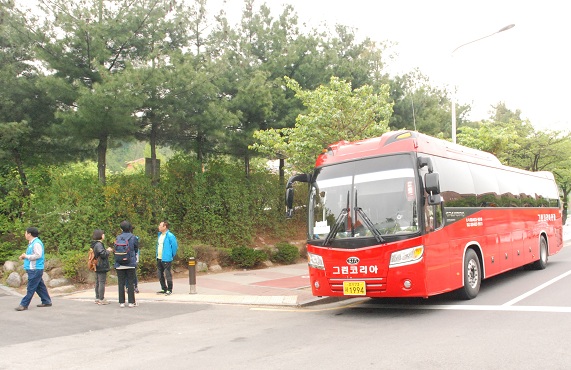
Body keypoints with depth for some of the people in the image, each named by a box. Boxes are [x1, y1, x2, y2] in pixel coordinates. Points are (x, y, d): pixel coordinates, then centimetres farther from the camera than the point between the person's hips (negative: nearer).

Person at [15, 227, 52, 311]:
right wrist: (24, 257, 7)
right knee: (40, 286, 13)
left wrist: (26, 256, -13)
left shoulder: (36, 243, -15)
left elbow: (38, 255, -22)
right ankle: (46, 302, 18)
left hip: (35, 269, -10)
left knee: (30, 288, -5)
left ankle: (24, 305, -3)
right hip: (33, 269, 10)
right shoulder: (32, 243, 18)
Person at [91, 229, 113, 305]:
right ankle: (101, 299, -4)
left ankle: (97, 298, 20)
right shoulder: (99, 244, -17)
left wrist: (107, 251, 12)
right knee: (102, 282, -6)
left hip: (97, 267, 10)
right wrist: (108, 251, -7)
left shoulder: (95, 244, 15)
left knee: (98, 282, 14)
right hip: (102, 267, -10)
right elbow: (103, 254, -23)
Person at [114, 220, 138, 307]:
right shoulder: (133, 237, -2)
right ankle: (131, 302, 5)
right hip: (130, 264, -1)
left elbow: (115, 250, 5)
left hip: (119, 264, 1)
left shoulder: (118, 237, 0)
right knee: (130, 282, 4)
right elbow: (135, 249, 4)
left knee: (121, 283, 7)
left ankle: (122, 302, 9)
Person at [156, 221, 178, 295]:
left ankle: (169, 290, 6)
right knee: (160, 274, 14)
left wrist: (172, 255, -3)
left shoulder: (170, 236, -14)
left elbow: (175, 246, -11)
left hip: (166, 259, -9)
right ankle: (164, 289, 25)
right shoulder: (160, 235, 13)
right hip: (159, 258, 9)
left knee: (168, 275, -3)